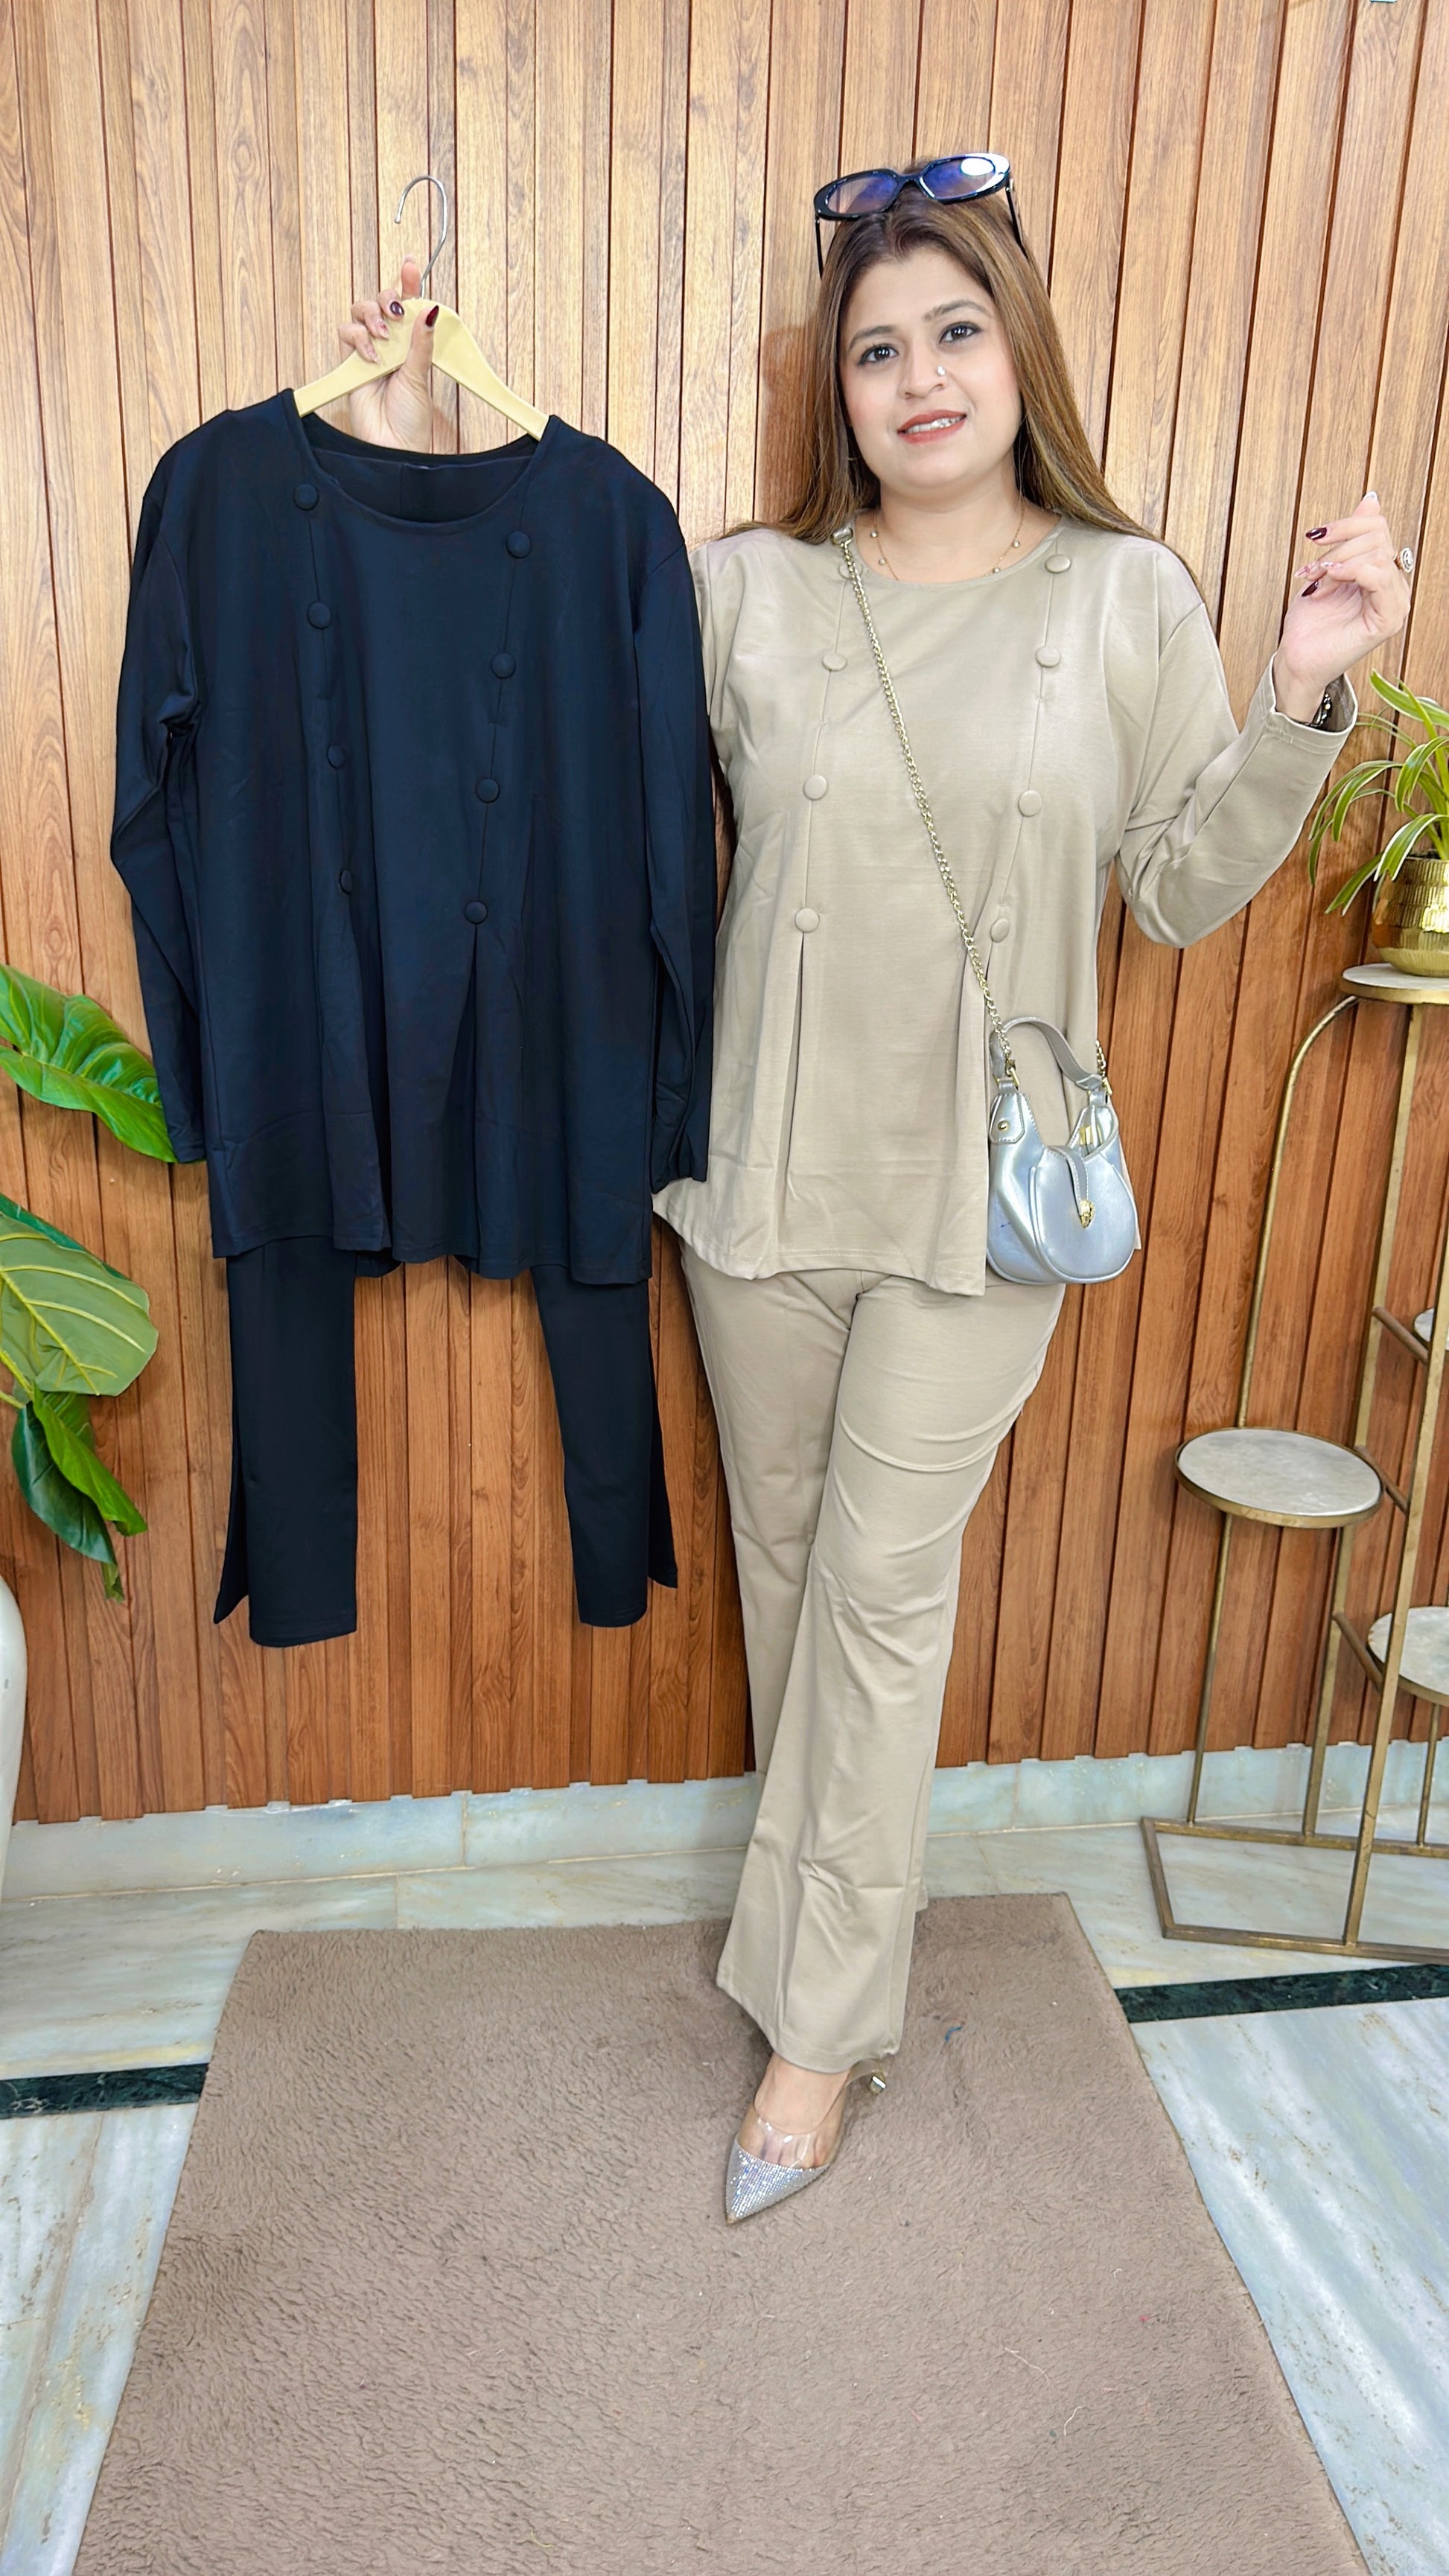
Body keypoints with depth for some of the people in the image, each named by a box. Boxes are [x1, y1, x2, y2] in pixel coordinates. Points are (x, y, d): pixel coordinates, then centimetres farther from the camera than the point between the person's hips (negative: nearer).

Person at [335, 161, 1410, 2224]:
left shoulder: (1127, 596, 1)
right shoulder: (744, 589, 2)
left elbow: (1186, 889, 3)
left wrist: (1302, 700, -11)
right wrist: (417, 478, 3)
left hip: (980, 1191, -2)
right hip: (766, 1167, 2)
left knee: (884, 1584, 1)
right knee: (785, 1556, 14)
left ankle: (822, 2020, 18)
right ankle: (828, 1886, 40)